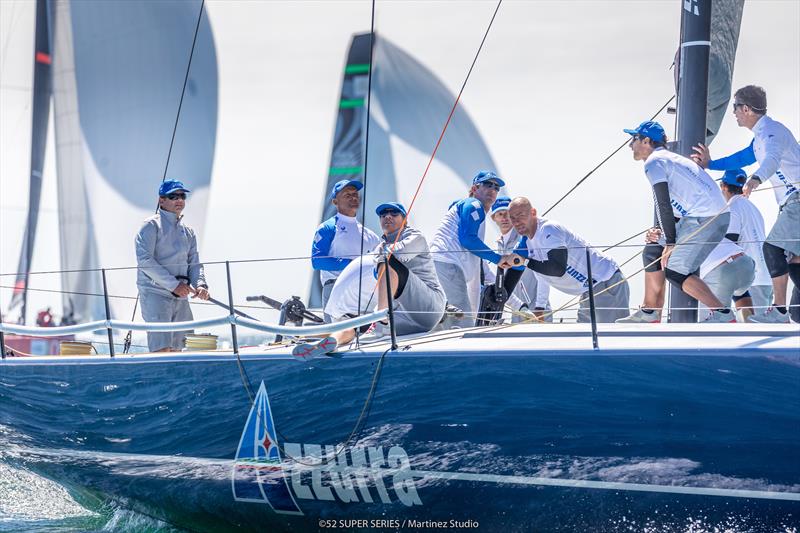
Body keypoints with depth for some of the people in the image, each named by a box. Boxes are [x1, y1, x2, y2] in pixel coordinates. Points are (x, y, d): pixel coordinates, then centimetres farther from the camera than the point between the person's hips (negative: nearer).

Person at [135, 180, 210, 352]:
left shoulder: (188, 231, 19)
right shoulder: (152, 225, -3)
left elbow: (194, 263, 16)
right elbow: (144, 260, -13)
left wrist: (200, 284, -7)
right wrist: (174, 284, -18)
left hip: (180, 297, 7)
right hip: (155, 294, -7)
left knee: (176, 349, 5)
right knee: (162, 349, -17)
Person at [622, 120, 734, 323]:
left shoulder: (654, 162, -5)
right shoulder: (671, 158, 25)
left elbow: (663, 205, -12)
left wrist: (670, 243, -8)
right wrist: (660, 232, 15)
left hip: (703, 219, -10)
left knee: (674, 272, -7)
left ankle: (722, 313, -11)